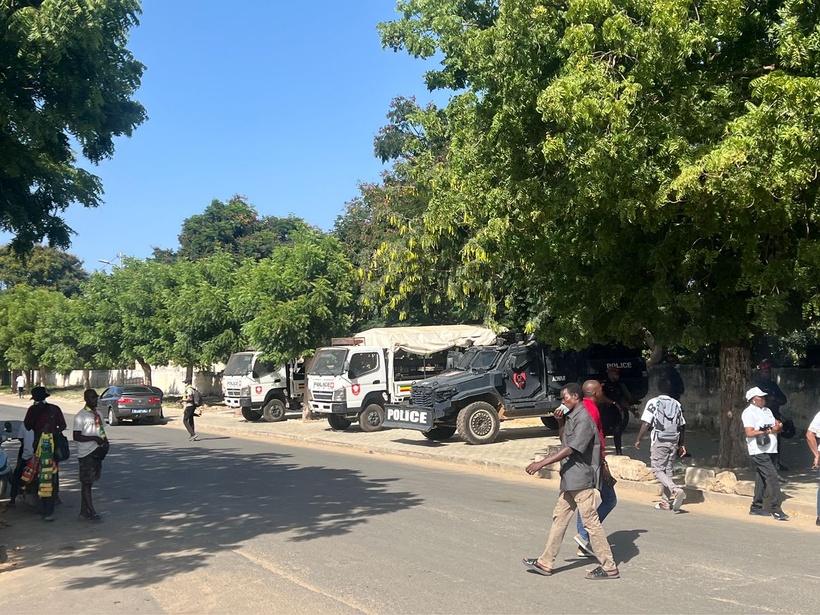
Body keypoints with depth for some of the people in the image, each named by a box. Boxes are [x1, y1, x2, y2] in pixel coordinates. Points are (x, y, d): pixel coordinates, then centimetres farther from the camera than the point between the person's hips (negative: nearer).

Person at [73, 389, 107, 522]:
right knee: (86, 483, -2)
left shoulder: (98, 414, 13)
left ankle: (83, 511, 18)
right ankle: (91, 512, 0)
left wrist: (105, 441, -2)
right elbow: (76, 436, -15)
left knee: (89, 482, 12)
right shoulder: (80, 416, -10)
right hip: (86, 454, -7)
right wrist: (95, 438, -21)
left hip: (97, 452, 7)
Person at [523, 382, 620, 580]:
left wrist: (541, 463, -24)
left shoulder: (583, 419, -18)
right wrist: (560, 421, 10)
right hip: (570, 479, 10)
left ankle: (609, 567, 6)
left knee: (591, 521, -4)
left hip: (581, 479, -10)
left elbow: (570, 449, -24)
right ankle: (545, 563, 19)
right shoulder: (571, 417, 14)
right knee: (559, 518, 12)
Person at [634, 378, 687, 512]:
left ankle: (676, 490, -22)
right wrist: (681, 444, 18)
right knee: (668, 470, 11)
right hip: (673, 442, 5)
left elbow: (646, 423, -12)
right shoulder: (677, 404, 9)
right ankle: (666, 502, 12)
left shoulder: (653, 402, -6)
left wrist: (638, 439, -1)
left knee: (658, 470, 1)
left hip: (659, 442, -5)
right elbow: (682, 426, 11)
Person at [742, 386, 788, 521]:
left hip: (769, 450, 9)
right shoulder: (748, 413, -8)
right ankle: (776, 509, -14)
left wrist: (778, 426, -6)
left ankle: (756, 507, 20)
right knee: (772, 477, -15)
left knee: (762, 478, 12)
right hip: (759, 450, -8)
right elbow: (749, 433, -16)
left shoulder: (767, 411, 19)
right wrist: (769, 431, -15)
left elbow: (777, 425, 18)